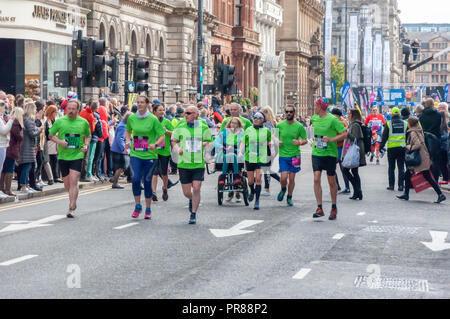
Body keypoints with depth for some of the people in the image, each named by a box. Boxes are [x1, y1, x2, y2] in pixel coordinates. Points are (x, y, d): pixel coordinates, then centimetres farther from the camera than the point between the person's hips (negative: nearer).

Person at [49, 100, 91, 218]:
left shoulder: (83, 122, 3)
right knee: (67, 184, 8)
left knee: (73, 182, -14)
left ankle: (71, 209, -11)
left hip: (77, 156, -1)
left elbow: (88, 136, 17)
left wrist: (86, 145, -2)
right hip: (63, 156, 2)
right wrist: (59, 141, -11)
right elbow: (50, 134, 7)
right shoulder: (60, 121, 0)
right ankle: (73, 201, 37)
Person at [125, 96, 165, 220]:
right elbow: (128, 131, 22)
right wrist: (127, 141, 4)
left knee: (147, 182, 4)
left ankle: (148, 209, 20)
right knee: (135, 179, -14)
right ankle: (137, 206, 5)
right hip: (135, 154, 2)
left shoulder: (153, 119, -6)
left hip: (149, 155, -2)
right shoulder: (131, 118, 4)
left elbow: (162, 135, -3)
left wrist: (155, 144, -21)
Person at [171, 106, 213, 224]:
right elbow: (174, 141, 12)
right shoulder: (180, 127, 3)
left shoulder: (204, 128, 2)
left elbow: (209, 141, 13)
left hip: (199, 164, -1)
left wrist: (206, 144, -11)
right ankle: (192, 200, 40)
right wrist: (177, 149, -9)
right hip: (184, 164, 1)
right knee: (186, 193, 3)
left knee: (196, 189, -11)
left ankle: (193, 215, 2)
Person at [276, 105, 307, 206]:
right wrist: (277, 142, -8)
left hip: (295, 156, 0)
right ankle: (283, 190, 22)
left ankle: (289, 197, 24)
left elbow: (305, 140, 5)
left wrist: (299, 142, -16)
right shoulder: (280, 125, 1)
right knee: (284, 177, -11)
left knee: (292, 179, 5)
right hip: (283, 155, 0)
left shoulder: (299, 126, -2)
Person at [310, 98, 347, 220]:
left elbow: (344, 134, -12)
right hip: (316, 153, 4)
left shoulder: (332, 119, -12)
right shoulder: (314, 118, 6)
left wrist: (330, 139, -22)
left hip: (330, 153, -4)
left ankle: (334, 208, 21)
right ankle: (319, 208, -8)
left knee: (331, 181, 5)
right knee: (316, 179, -10)